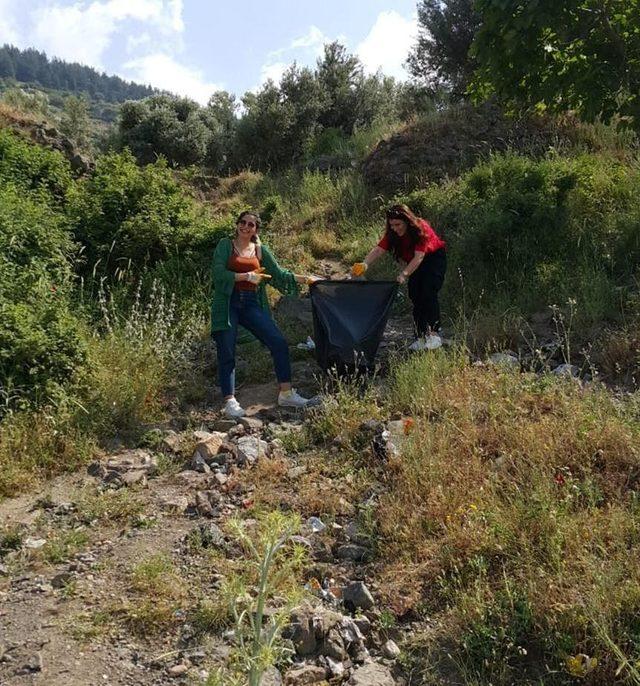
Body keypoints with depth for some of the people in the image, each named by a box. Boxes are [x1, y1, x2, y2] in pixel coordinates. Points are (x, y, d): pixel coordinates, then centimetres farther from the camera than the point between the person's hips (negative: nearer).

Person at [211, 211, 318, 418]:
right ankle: (230, 403, -2)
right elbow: (218, 273, -8)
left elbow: (279, 274, 15)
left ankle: (286, 393, 1)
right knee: (226, 353, -6)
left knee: (279, 342, -9)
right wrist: (246, 276, -14)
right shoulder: (225, 245, 5)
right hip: (227, 303, -3)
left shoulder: (261, 250, 14)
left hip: (252, 304, 3)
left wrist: (305, 279, 9)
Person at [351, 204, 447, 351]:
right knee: (414, 295, -3)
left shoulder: (421, 229, -32)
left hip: (434, 257, -6)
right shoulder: (392, 233, -15)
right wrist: (365, 264, -47)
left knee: (428, 293, -21)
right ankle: (421, 336, 3)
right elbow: (378, 250, -28)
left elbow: (419, 257, -41)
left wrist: (405, 274, -54)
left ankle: (434, 334, -18)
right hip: (414, 263, 6)